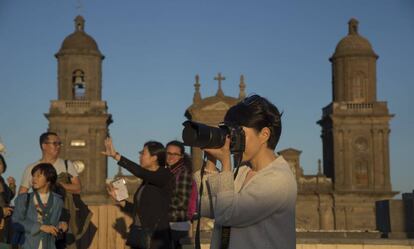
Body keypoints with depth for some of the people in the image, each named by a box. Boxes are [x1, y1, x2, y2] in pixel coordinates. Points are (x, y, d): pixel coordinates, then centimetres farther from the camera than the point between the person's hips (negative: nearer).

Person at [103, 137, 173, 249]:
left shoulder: (165, 175, -8)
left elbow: (141, 173, -26)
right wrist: (119, 201, 9)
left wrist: (116, 156, -29)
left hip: (155, 238, -7)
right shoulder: (146, 181, 14)